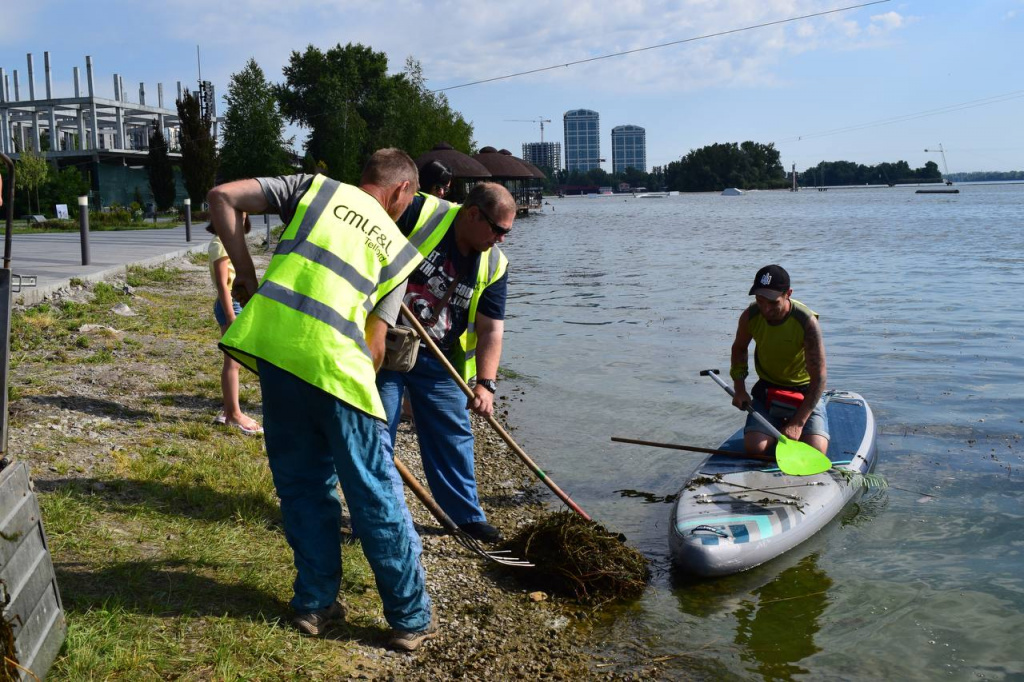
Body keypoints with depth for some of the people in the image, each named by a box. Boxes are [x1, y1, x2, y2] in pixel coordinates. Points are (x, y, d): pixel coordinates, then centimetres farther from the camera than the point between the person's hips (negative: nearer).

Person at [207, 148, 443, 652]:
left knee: (303, 482, 17)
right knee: (375, 492, 9)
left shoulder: (316, 187, 18)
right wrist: (360, 387, 29)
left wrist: (247, 276, 13)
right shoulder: (397, 247, 17)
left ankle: (316, 604, 28)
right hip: (335, 360, -2)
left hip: (270, 341, 2)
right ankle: (411, 619, 20)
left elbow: (222, 197, 9)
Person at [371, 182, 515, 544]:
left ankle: (467, 514, 23)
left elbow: (491, 329, -5)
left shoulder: (494, 265, -4)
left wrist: (485, 383, -17)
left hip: (437, 360, 4)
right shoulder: (418, 213, -17)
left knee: (453, 434, 8)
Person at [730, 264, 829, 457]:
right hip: (767, 389, 2)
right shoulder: (750, 316, -13)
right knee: (754, 447, -20)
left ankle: (791, 427, 12)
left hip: (805, 391, -2)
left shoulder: (807, 321, -25)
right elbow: (739, 348, 11)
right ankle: (778, 426, 13)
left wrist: (798, 423, -28)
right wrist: (739, 388, -1)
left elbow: (819, 378, -23)